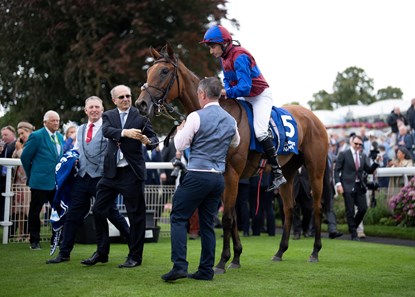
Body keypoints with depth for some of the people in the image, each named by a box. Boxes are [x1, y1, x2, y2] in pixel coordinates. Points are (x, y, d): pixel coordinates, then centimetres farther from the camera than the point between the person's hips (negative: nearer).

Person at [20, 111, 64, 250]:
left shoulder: (60, 137, 12)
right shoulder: (36, 136, -8)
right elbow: (25, 157, -4)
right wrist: (31, 174, 3)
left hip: (57, 182, 6)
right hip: (40, 181, -6)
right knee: (35, 212, 4)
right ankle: (34, 241, 13)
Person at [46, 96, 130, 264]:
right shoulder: (81, 130, 17)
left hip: (101, 178, -5)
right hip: (82, 177, 5)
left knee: (111, 213, 2)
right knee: (73, 216, 6)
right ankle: (64, 253, 13)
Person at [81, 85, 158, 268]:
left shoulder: (140, 115, 1)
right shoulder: (108, 116, 9)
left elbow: (154, 139, -3)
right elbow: (106, 131, -12)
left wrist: (148, 141, -26)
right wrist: (125, 132, -30)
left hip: (132, 172, -4)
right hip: (111, 171, 4)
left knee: (136, 214, 1)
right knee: (98, 211, 7)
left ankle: (135, 257, 11)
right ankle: (102, 253, 20)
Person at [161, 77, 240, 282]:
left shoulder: (196, 117, -11)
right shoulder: (230, 120, 9)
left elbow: (179, 145, -4)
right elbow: (235, 143, 27)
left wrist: (180, 130, 14)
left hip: (197, 175, -6)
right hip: (218, 178, 6)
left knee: (178, 218, 1)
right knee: (207, 224, 12)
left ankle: (179, 266, -10)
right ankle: (206, 271, 11)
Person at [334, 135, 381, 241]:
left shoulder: (363, 156, 13)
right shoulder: (343, 154, -1)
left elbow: (369, 170, 10)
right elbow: (337, 170, -3)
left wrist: (376, 162, -6)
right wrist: (338, 184, -13)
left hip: (360, 186, 4)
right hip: (348, 187, -4)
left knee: (363, 208, -2)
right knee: (350, 211, -1)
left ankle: (353, 227, 22)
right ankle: (354, 234, 8)